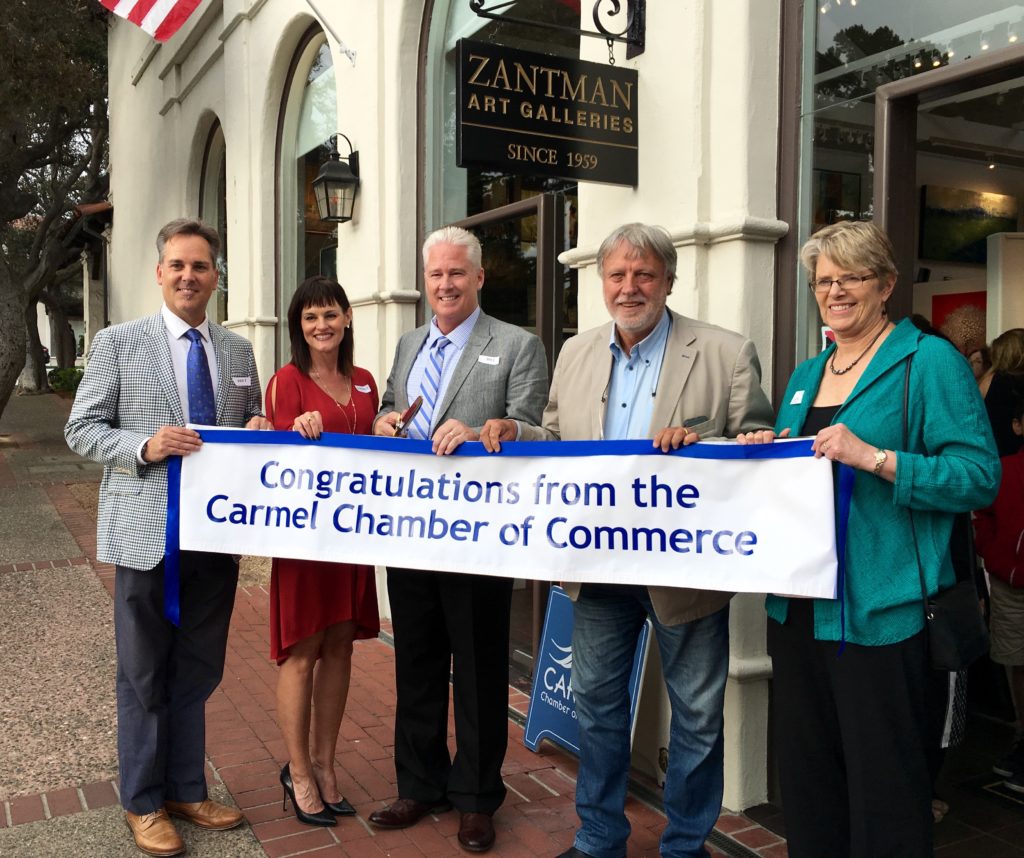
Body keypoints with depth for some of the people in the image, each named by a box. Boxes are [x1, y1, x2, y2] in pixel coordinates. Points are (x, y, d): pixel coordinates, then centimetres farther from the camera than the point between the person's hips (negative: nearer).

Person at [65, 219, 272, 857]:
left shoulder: (239, 351, 9)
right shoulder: (117, 343, -2)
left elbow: (254, 424, 18)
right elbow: (82, 430, -3)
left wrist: (260, 428, -6)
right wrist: (145, 447, -20)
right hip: (147, 533, -3)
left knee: (197, 673, 15)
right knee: (145, 676, 9)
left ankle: (187, 790, 31)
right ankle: (143, 803, 26)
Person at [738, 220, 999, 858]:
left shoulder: (930, 361, -6)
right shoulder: (806, 375, 15)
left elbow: (979, 475, -13)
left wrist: (876, 458, -23)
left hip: (879, 612, -7)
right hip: (799, 607, 7)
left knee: (883, 789, 4)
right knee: (808, 780, 17)